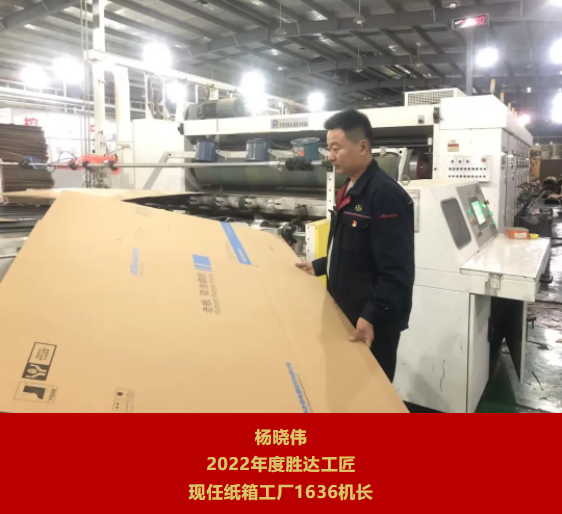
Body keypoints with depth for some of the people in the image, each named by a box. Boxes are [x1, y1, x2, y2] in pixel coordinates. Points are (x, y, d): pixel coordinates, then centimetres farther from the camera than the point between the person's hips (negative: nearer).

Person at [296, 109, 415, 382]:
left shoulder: (386, 195, -21)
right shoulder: (350, 191, 11)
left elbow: (397, 272, -25)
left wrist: (372, 317, -29)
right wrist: (318, 266, 20)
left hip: (373, 324, -9)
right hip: (346, 315, 9)